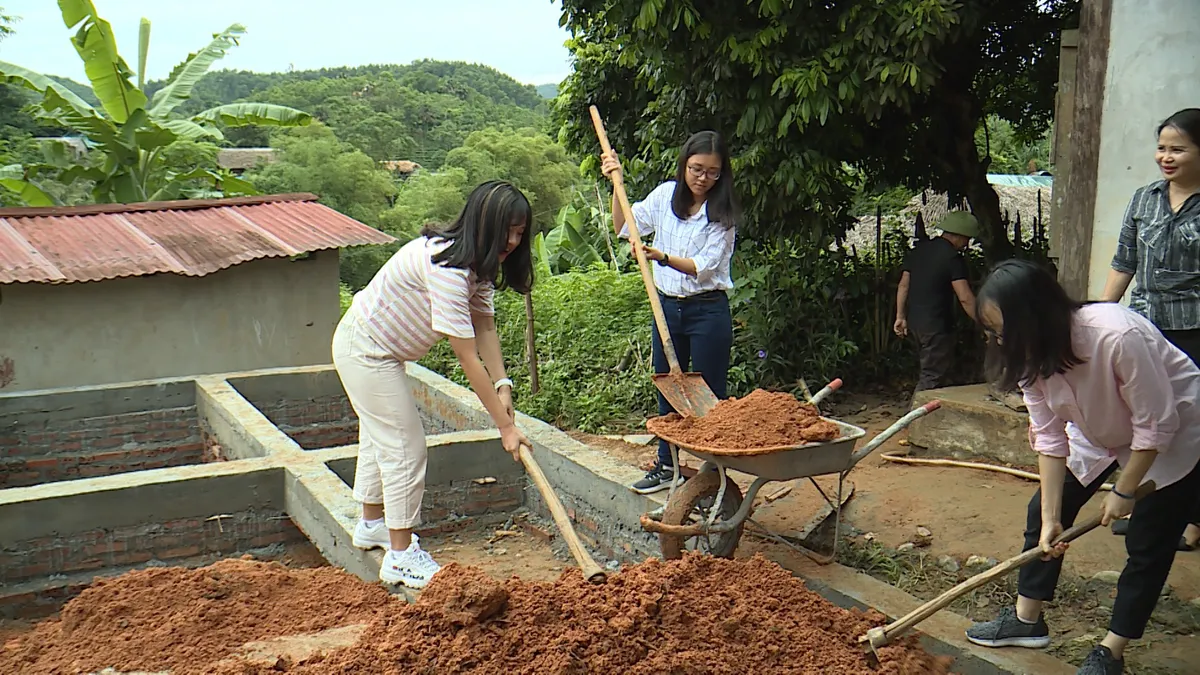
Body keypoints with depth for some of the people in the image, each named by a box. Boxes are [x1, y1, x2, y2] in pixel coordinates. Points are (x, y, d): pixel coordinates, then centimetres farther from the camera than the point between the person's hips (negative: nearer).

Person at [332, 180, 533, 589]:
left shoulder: (477, 262, -4)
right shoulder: (447, 268, -34)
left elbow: (485, 327, -6)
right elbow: (468, 359, -34)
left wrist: (502, 384, -20)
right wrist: (505, 426, -30)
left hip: (375, 347, 10)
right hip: (366, 352, -10)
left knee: (379, 436, 24)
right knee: (404, 447, -6)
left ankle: (372, 524, 43)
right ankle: (401, 556, 5)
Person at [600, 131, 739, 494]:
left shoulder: (723, 213, -9)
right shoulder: (665, 195, 3)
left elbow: (704, 267, -16)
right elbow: (625, 227, 7)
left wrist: (662, 257, -30)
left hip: (708, 310, -5)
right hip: (667, 305, 5)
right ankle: (666, 467, 29)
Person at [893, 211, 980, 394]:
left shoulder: (918, 250, 10)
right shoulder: (953, 258, -14)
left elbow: (903, 285, 12)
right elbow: (965, 298, -20)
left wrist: (900, 316, 16)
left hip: (915, 321, 8)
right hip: (937, 325, -8)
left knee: (930, 370, 20)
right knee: (933, 376, -3)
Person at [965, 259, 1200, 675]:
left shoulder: (1119, 336, -40)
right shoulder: (1032, 354, -20)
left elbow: (1156, 425, -28)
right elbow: (1050, 438, -14)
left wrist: (1124, 491, -16)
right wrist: (1051, 519, -16)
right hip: (1099, 433, 6)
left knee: (1147, 543, -5)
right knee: (1043, 512, 4)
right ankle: (1026, 620, 18)